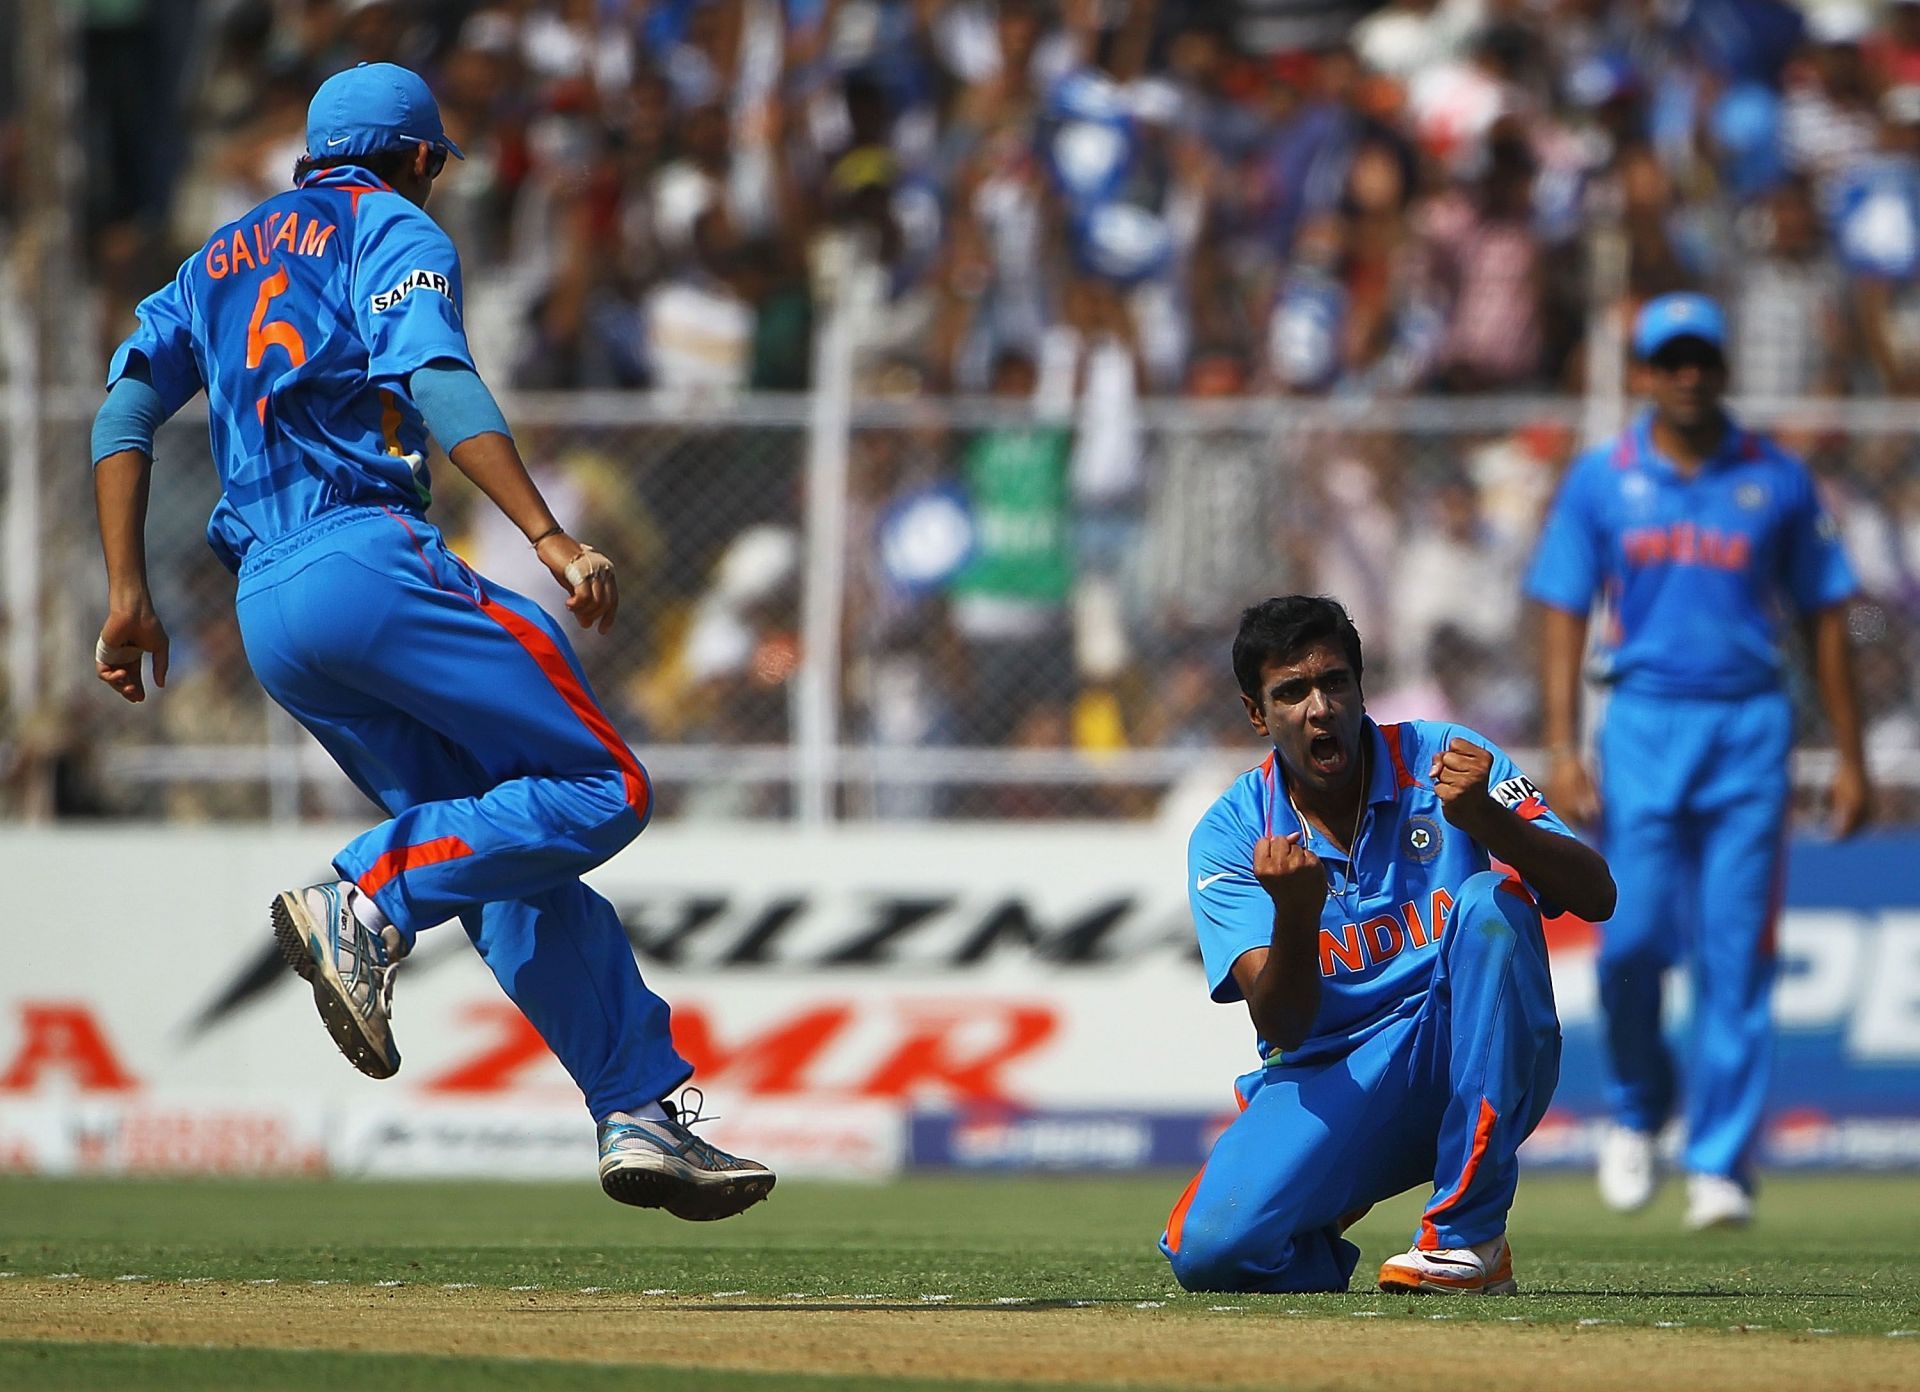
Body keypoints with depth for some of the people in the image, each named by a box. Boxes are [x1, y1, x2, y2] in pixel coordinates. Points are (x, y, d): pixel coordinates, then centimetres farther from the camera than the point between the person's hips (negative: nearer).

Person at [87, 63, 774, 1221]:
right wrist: (549, 538, -22)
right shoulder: (395, 232, 7)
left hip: (266, 613, 8)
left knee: (506, 860, 6)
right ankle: (368, 904, -23)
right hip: (368, 560, -8)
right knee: (601, 790, -9)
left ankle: (641, 1114, -5)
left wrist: (129, 594, 11)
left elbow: (124, 413, 16)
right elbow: (437, 381, -12)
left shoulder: (223, 258, 27)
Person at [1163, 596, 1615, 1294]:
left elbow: (1596, 896, -16)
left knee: (1490, 900, -29)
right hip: (1328, 1088, 0)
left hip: (1478, 1078, 0)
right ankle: (1323, 1249, 12)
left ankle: (1469, 1238, -26)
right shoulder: (1229, 836, -2)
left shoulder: (1444, 760, -5)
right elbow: (1283, 1025, -14)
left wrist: (1486, 818, -34)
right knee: (1208, 1250, -28)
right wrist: (1294, 914, -35)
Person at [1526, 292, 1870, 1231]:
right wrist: (1563, 751, -7)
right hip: (1643, 722, 0)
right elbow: (1563, 617, 4)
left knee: (1735, 951, -5)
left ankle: (1720, 1164, -2)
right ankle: (1638, 1110, 20)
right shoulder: (1600, 479, 6)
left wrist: (1850, 757, 6)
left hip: (1749, 728, 0)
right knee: (1632, 936, -7)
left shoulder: (1776, 480, 6)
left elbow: (1824, 617, 10)